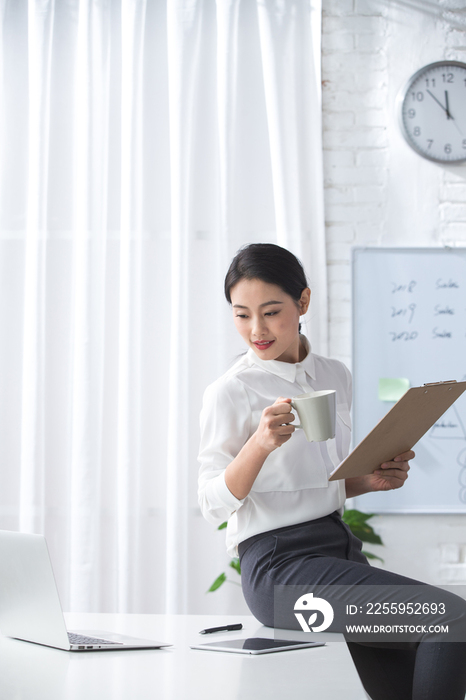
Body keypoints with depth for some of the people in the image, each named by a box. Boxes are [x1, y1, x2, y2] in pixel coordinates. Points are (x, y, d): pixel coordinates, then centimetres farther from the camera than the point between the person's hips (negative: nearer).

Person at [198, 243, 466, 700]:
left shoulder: (335, 377, 13)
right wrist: (260, 443, -26)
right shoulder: (230, 392, -6)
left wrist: (370, 480, 3)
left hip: (341, 549, 7)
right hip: (282, 564, -7)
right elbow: (214, 505, -10)